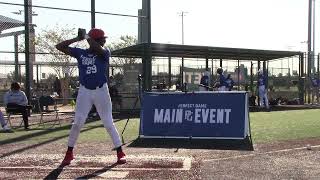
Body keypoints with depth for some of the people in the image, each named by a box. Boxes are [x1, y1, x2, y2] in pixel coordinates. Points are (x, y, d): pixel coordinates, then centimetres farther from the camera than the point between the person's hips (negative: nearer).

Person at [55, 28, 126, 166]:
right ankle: (69, 153, 16)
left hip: (101, 91, -1)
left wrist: (87, 37, -13)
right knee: (77, 123, 2)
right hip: (84, 92, 1)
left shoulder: (104, 53, -2)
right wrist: (77, 38, -8)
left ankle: (120, 153, 10)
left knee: (109, 123, 1)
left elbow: (98, 49, -26)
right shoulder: (80, 53, 2)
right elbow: (59, 47, -2)